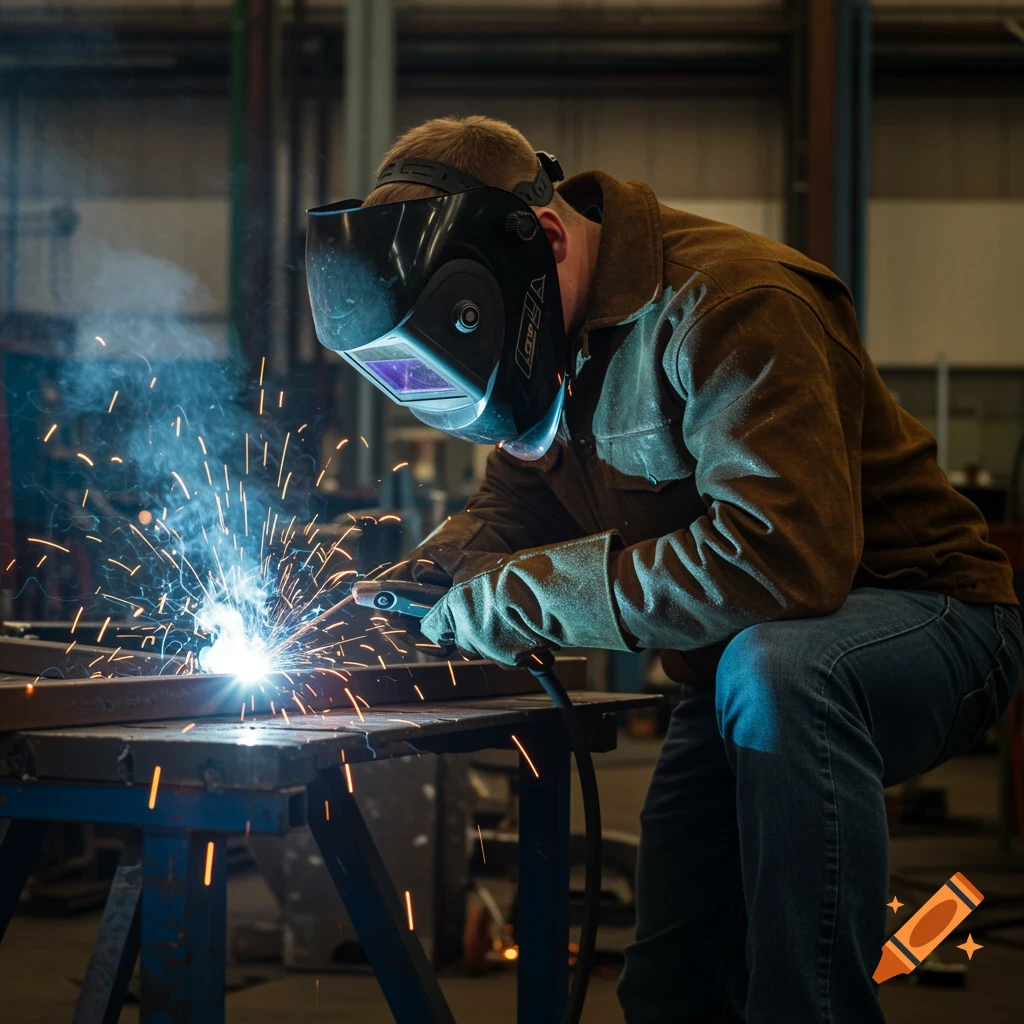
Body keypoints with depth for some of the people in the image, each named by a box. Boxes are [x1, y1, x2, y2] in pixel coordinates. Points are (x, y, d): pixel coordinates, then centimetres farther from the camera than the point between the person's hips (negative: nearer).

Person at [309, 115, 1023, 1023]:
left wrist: (532, 593, -30)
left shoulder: (729, 304, -26)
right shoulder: (557, 343, 1)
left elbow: (781, 555, -38)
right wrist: (415, 580, -8)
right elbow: (510, 514, 14)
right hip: (735, 665, 8)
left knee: (772, 674, -41)